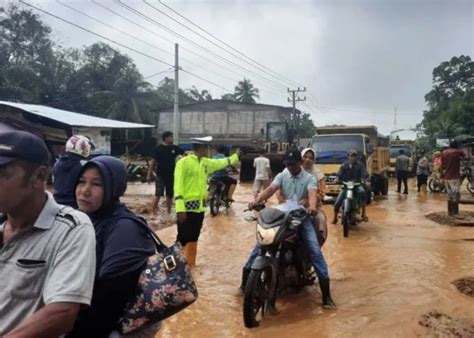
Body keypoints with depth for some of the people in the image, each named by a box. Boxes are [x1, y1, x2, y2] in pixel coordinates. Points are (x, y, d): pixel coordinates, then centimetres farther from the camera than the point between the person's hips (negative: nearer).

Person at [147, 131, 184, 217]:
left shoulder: (175, 148, 5)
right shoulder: (158, 149, -6)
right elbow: (153, 162, -5)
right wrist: (149, 175, -7)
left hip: (171, 175, 4)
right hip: (160, 176, -4)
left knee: (170, 195, 12)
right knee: (158, 195, -10)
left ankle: (169, 213, 25)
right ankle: (153, 213, -3)